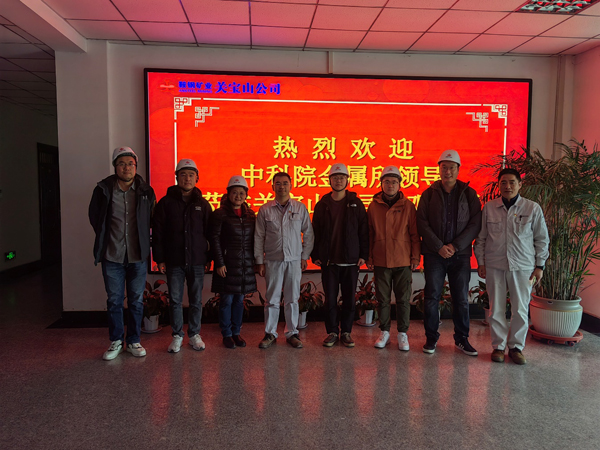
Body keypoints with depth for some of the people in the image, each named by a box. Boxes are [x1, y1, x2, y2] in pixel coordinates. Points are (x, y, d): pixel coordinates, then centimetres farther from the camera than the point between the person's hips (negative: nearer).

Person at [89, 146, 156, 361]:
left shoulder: (146, 191, 0)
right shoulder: (103, 190, -2)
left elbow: (152, 220, 11)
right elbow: (94, 217, 11)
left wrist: (143, 239, 7)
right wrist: (106, 239, 10)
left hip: (138, 256, 1)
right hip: (112, 255, 0)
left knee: (136, 301, 9)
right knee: (114, 301, 8)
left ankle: (133, 341, 23)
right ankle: (116, 341, 23)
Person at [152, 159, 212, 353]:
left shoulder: (203, 204, 5)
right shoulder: (166, 202, 1)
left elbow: (210, 233, 6)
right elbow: (158, 233, 1)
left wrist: (209, 257, 2)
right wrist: (160, 259, -4)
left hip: (197, 261, 1)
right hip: (174, 261, -1)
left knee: (196, 300, 9)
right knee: (175, 300, 6)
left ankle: (194, 334, 23)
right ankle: (177, 335, 21)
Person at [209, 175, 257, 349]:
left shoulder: (250, 214, 10)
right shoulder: (220, 214, -4)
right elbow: (215, 239, -7)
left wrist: (256, 260, 9)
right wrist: (219, 263, -11)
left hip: (246, 264, 4)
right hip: (228, 263, -4)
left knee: (240, 299, 11)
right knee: (227, 299, 2)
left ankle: (236, 332, 24)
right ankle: (227, 334, 16)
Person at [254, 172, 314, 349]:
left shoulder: (300, 208, 4)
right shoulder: (265, 210, 2)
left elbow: (308, 234, 9)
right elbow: (259, 237, 5)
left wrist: (304, 257, 4)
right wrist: (260, 261, 1)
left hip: (294, 260, 1)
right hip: (273, 261, 0)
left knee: (292, 299, 6)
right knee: (272, 299, 4)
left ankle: (292, 333, 20)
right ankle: (270, 333, 18)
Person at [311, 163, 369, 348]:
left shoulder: (356, 203, 4)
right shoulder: (322, 205, 6)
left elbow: (364, 230, 3)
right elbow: (315, 231, 8)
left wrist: (364, 254, -2)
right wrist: (315, 255, 2)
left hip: (351, 260, 0)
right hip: (328, 261, 1)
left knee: (349, 299, 6)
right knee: (330, 299, 5)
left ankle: (346, 332, 20)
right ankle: (332, 332, 18)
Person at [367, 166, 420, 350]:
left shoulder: (408, 206, 0)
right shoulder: (374, 206, 3)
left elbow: (415, 233, 2)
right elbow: (369, 234, 6)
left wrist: (416, 256, -2)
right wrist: (369, 257, 4)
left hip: (403, 261, -1)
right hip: (380, 261, 1)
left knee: (403, 299, 7)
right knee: (383, 299, 10)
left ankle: (403, 334, 20)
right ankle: (384, 332, 24)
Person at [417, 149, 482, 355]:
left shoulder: (469, 194, 4)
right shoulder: (429, 193, 3)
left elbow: (475, 224, -2)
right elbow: (422, 223, -3)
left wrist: (455, 246, -12)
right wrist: (439, 246, -12)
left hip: (460, 254, 1)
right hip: (434, 254, 0)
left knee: (461, 298, 7)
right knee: (432, 297, 4)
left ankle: (462, 339, 22)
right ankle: (431, 338, 17)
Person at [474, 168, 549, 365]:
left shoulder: (533, 208, 0)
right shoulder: (489, 207, 2)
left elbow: (542, 239, 6)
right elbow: (481, 237, 8)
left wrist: (540, 265, 3)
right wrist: (480, 262, 5)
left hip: (523, 267, 0)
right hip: (494, 266, 1)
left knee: (521, 310, 5)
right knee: (496, 309, 6)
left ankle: (516, 347, 22)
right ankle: (498, 346, 20)